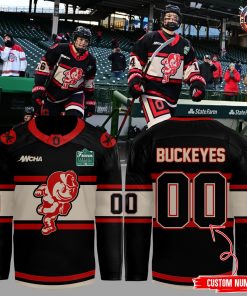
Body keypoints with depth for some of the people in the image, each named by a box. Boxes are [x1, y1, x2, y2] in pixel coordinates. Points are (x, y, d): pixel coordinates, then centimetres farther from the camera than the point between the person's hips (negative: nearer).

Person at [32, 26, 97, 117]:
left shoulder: (90, 61, -3)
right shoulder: (59, 50, -16)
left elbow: (89, 84, 10)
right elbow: (42, 69, -11)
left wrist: (90, 102, 9)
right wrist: (38, 89, -17)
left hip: (74, 94, 1)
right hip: (52, 94, -1)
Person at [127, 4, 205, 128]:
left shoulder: (185, 44, 15)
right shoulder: (149, 39, 1)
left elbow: (191, 68, 15)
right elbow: (135, 63, 1)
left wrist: (197, 84, -1)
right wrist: (134, 82, -12)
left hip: (172, 95, 6)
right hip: (151, 91, -6)